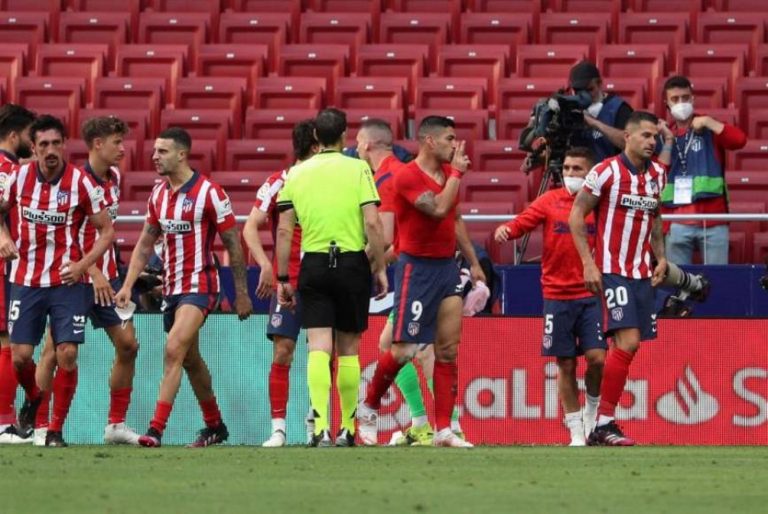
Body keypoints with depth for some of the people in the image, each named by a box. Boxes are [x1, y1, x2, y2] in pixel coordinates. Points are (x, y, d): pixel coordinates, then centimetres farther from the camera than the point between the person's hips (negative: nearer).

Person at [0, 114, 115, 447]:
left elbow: (107, 231, 0)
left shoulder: (81, 183, -7)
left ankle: (56, 430, 2)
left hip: (67, 281, -2)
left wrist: (83, 265, -13)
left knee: (67, 354, -10)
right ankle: (35, 402, 30)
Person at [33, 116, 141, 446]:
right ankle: (40, 427, 1)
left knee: (127, 345, 3)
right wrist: (93, 273, -22)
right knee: (55, 350, -6)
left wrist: (111, 273, 18)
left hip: (105, 278, 8)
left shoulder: (114, 178, 8)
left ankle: (116, 425, 12)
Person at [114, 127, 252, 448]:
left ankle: (157, 428, -26)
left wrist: (241, 293, -5)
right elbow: (146, 243, 16)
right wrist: (128, 285, 7)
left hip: (199, 285, -8)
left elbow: (233, 244, -7)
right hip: (171, 287, 8)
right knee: (190, 360, 16)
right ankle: (215, 426, 31)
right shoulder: (158, 194, 8)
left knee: (174, 350, -21)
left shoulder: (209, 193, -11)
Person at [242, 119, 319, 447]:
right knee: (282, 352, -7)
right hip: (288, 281, -3)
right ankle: (278, 428, -5)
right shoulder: (278, 183, -2)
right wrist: (266, 265, -18)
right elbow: (250, 227, -4)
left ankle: (317, 425, 9)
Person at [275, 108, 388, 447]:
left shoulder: (296, 174, 4)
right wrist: (380, 268, 1)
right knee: (348, 349, 10)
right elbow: (372, 223, -9)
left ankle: (320, 428, -18)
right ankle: (347, 429, 15)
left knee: (318, 349, -3)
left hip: (313, 265, 1)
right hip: (352, 263, -1)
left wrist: (283, 278, 8)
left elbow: (284, 231, 2)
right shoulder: (357, 169, -2)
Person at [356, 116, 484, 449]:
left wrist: (474, 262, 22)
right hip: (416, 268, -7)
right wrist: (456, 173, -16)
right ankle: (368, 407, 17)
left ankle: (443, 430, 3)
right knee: (404, 350, -6)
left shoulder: (447, 173, 11)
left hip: (447, 267, 7)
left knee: (448, 350, 2)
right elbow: (438, 209, -27)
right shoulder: (408, 176, -13)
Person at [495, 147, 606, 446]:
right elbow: (523, 222, -5)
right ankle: (577, 433, 17)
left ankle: (592, 411, 17)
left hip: (591, 295, -1)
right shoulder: (551, 201, 4)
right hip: (557, 295, 1)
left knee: (597, 358, -12)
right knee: (565, 366, 4)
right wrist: (506, 229, -25)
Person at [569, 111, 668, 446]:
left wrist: (660, 257, 12)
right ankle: (604, 424, -15)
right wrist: (588, 264, -12)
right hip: (612, 271, -7)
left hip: (643, 273, 7)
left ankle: (603, 423, 10)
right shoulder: (606, 172, -9)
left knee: (628, 344, 4)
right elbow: (576, 216, -6)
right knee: (628, 341, -18)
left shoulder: (657, 174, 10)